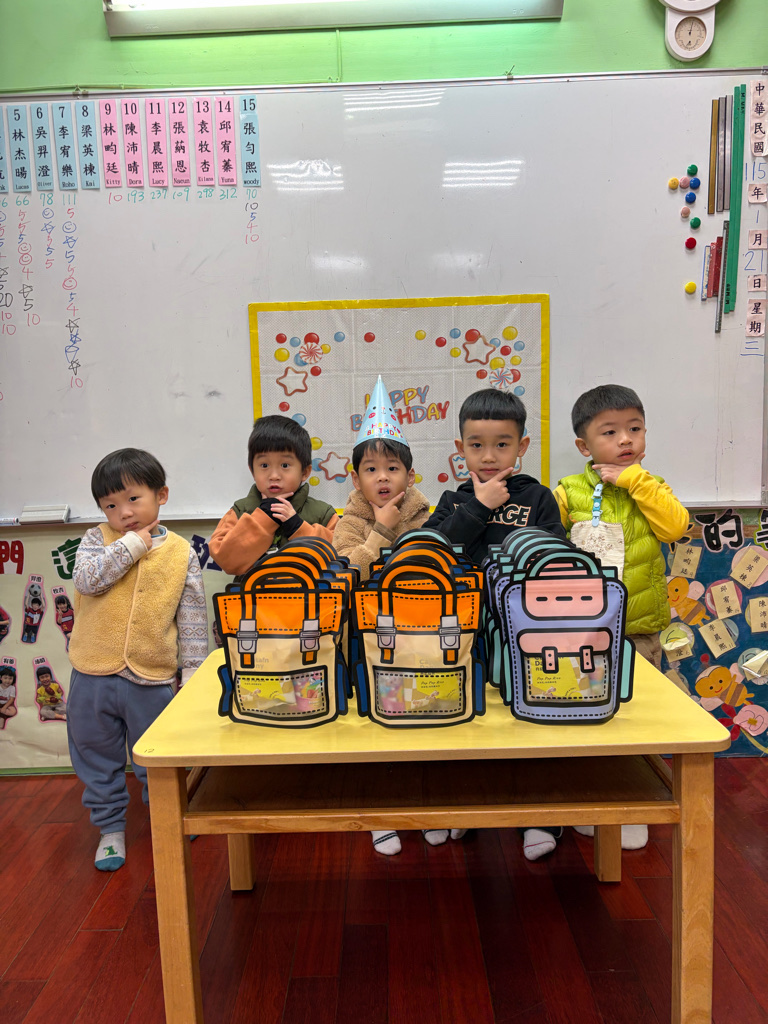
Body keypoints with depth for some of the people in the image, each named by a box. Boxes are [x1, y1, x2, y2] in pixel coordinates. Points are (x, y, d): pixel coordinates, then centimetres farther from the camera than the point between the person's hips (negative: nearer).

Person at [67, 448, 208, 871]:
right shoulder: (97, 540, 0)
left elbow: (193, 621, 1)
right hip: (93, 677, 1)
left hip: (151, 679, -1)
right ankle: (111, 827, 36)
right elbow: (86, 578, -20)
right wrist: (131, 544, -18)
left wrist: (193, 674, -1)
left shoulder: (180, 554, -2)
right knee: (97, 761, 16)